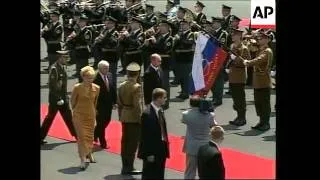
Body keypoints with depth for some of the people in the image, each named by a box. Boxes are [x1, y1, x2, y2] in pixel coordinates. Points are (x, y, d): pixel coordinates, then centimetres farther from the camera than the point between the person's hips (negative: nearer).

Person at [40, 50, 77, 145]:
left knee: (68, 116, 13)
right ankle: (41, 137, 11)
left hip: (63, 98, 8)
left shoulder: (62, 67, 7)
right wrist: (58, 99, -21)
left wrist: (65, 97, 16)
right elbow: (52, 86, -22)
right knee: (50, 117, 0)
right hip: (55, 98, -8)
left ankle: (77, 135, 20)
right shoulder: (54, 68, -20)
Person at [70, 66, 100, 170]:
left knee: (90, 136, 15)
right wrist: (76, 111, 9)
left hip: (91, 115, 3)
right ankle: (83, 159, -10)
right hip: (79, 115, -3)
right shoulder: (77, 87, -13)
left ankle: (89, 153, 39)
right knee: (82, 136, -9)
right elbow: (72, 101, 0)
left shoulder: (96, 88, -4)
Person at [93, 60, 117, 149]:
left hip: (109, 104, 7)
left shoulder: (110, 76, 1)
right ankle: (103, 143, 15)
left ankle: (95, 134, 42)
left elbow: (113, 89, 8)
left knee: (107, 120, 18)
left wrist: (115, 102, 5)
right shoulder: (95, 78, -20)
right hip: (100, 105, -7)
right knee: (101, 124, 4)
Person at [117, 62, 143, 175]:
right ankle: (129, 167, 2)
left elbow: (119, 104, 10)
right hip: (134, 118, -7)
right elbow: (137, 105, -18)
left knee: (125, 142, 12)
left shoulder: (121, 86, 5)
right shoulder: (137, 87, -16)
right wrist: (140, 119, -11)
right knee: (133, 142, -1)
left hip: (124, 118, 7)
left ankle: (125, 166, 19)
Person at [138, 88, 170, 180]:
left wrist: (166, 143, 11)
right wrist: (149, 153, -19)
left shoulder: (160, 110, 5)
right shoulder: (147, 113, -21)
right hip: (152, 150, -8)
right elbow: (146, 136, -20)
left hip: (161, 148, 8)